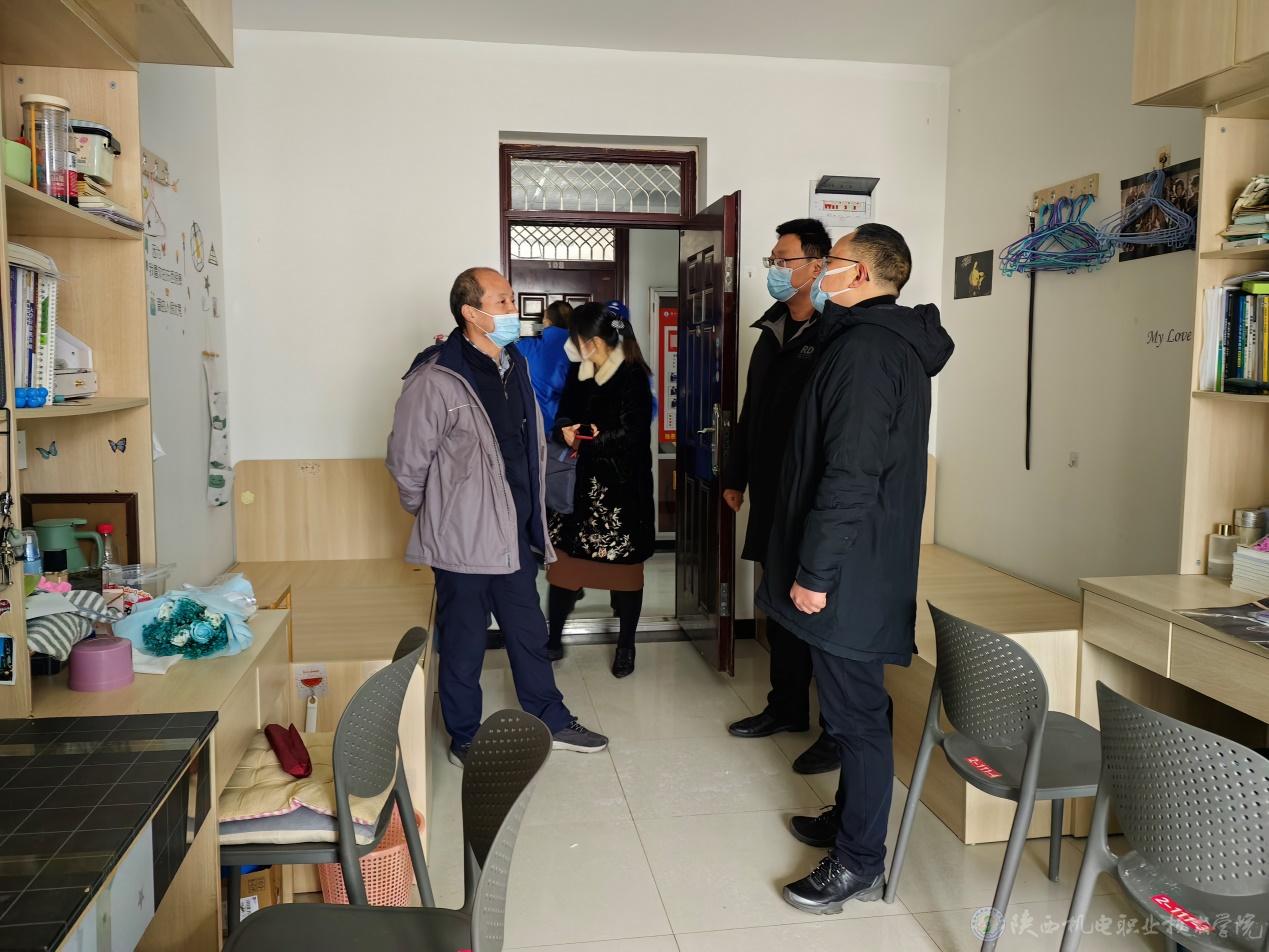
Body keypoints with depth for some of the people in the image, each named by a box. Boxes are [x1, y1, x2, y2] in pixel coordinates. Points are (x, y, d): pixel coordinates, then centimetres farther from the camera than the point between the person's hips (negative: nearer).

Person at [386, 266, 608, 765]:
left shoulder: (515, 365, 7)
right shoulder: (435, 379, -18)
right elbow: (406, 461, -12)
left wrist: (530, 515, 16)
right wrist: (435, 517, 2)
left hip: (514, 535, 7)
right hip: (464, 538, -7)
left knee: (529, 632, 19)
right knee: (464, 644, 9)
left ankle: (550, 722, 35)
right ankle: (465, 740, 28)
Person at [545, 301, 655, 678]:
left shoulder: (632, 376, -12)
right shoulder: (579, 371, 8)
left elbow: (633, 433, -16)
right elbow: (565, 413, 12)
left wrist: (592, 438, -15)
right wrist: (566, 428, -10)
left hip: (621, 487, -6)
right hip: (579, 482, 6)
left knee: (623, 564, 5)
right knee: (564, 557, 7)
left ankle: (626, 645, 22)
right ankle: (554, 639, 21)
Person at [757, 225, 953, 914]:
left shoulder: (864, 347, -18)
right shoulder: (898, 342, 15)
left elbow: (849, 474, -25)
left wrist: (813, 571, -20)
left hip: (851, 572, -10)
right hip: (869, 565, 10)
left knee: (856, 712, 1)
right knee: (852, 707, 20)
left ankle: (859, 863, 14)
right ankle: (849, 818, 36)